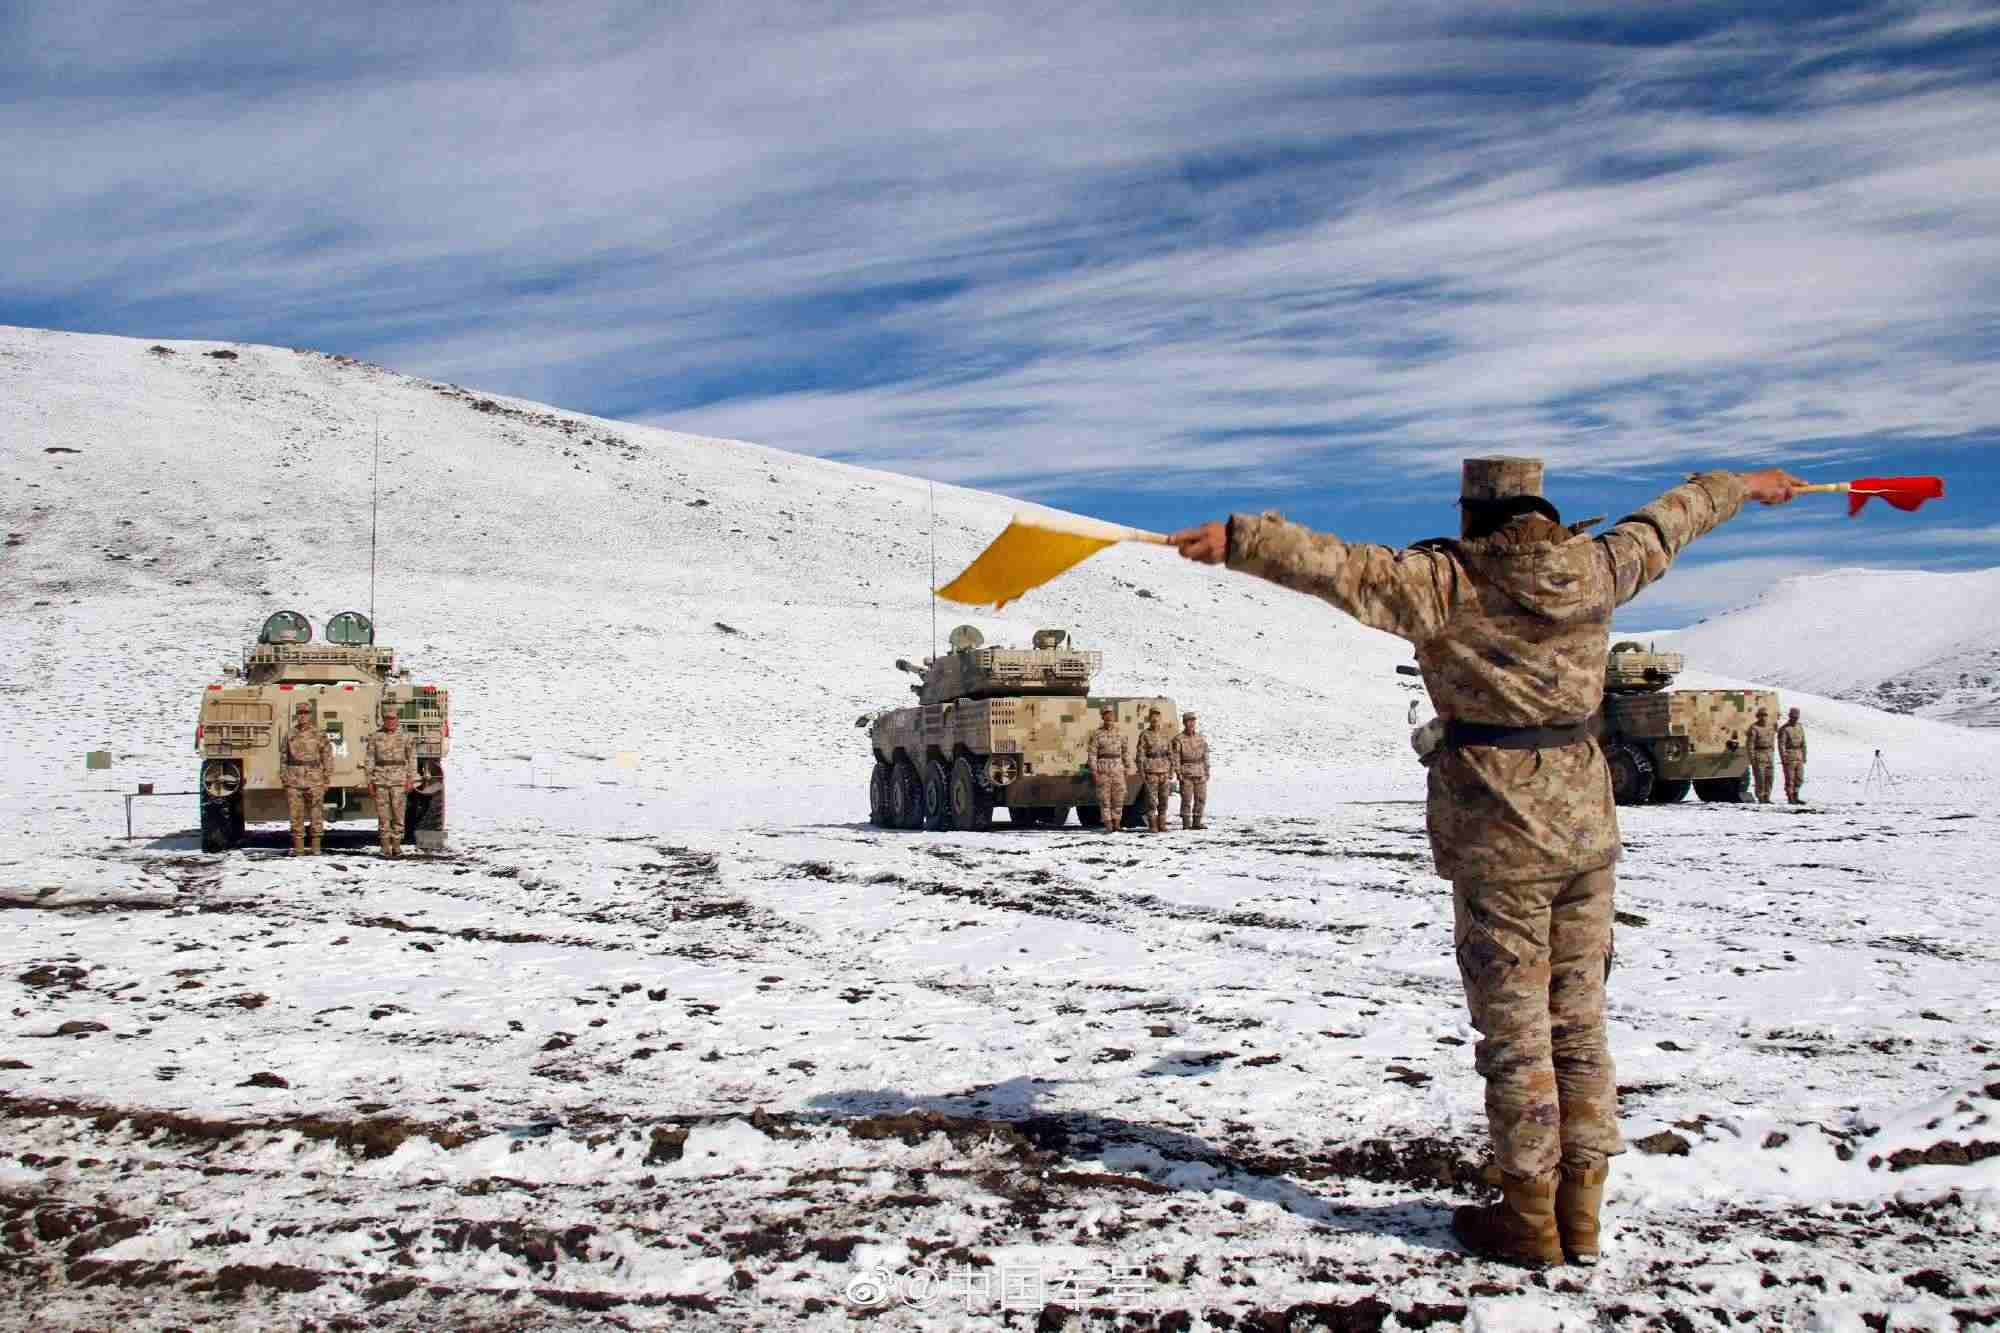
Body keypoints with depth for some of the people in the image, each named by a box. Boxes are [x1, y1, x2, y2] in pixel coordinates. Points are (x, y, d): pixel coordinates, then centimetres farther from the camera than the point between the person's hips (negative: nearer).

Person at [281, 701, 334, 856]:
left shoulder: (319, 734, 3)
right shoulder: (289, 735, 10)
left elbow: (327, 757, 3)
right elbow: (283, 757, 14)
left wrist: (326, 779, -2)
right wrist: (283, 778, 7)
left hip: (314, 780, -2)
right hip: (294, 780, 2)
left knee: (316, 813, 0)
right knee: (296, 814, 2)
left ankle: (316, 845, 7)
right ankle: (298, 846, 8)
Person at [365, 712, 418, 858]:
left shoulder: (405, 737, 6)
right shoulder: (376, 737, 7)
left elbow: (412, 758, 6)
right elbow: (370, 759, 9)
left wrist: (411, 779, -2)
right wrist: (370, 781, 4)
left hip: (399, 780, -1)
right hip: (381, 779, 1)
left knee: (398, 813, -3)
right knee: (383, 813, 0)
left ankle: (396, 845, 6)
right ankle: (385, 847, 5)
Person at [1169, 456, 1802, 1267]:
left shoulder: (1447, 582, -11)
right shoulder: (1596, 569, 4)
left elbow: (1338, 568, -22)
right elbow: (1666, 523, 23)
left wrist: (1239, 541, -21)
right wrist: (1744, 486, 40)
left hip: (1497, 835, -5)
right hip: (1586, 828, 5)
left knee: (1514, 1027, 4)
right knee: (1579, 1019, 13)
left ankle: (1529, 1216, 12)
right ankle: (1580, 1212, 22)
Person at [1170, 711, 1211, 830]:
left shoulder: (1201, 738, 11)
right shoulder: (1178, 739, -3)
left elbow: (1205, 756, 14)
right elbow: (1176, 758, -6)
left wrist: (1207, 771, 9)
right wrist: (1178, 772, -12)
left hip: (1200, 774, 5)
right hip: (1186, 774, -5)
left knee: (1201, 798, 5)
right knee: (1186, 799, -4)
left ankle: (1196, 822, 14)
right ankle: (1186, 823, 2)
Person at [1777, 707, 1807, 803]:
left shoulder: (1800, 727, 10)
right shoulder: (1784, 729, -9)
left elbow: (1803, 743, 15)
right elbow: (1781, 744, -13)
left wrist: (1804, 756, 12)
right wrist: (1783, 758, -17)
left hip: (1799, 756, 6)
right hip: (1789, 756, -6)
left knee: (1799, 778, 8)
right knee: (1790, 779, -3)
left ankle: (1795, 797, 18)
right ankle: (1790, 798, 4)